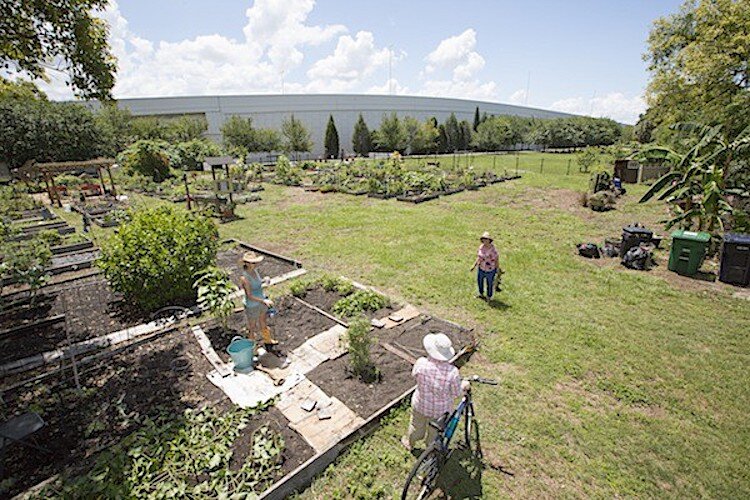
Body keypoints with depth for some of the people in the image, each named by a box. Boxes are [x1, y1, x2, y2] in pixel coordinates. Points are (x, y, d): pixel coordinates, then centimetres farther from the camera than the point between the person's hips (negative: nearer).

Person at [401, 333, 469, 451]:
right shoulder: (452, 372, -33)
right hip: (441, 410, 0)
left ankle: (409, 442, 59)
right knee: (435, 432, 30)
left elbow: (414, 374, -7)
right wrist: (464, 385, 3)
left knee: (417, 426, 31)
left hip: (420, 405, 1)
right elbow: (456, 393, -16)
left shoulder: (421, 363, -30)